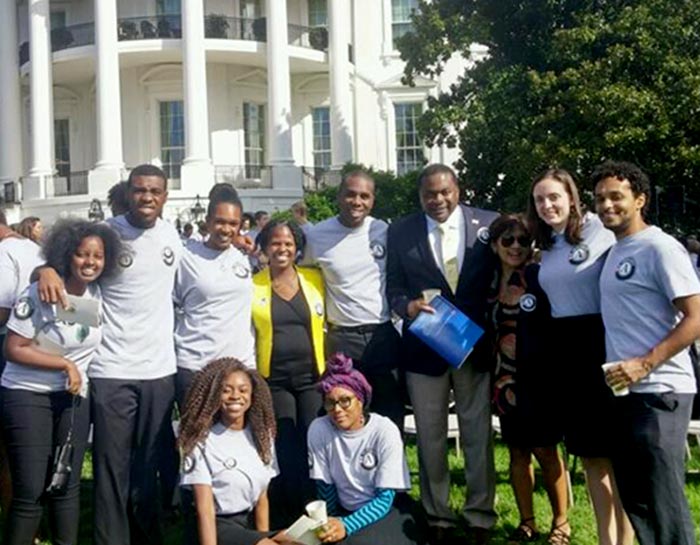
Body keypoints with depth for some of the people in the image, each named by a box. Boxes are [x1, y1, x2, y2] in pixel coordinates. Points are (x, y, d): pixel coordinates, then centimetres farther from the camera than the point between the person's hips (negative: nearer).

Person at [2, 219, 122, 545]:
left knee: (67, 486, 10)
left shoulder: (99, 294, 1)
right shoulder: (40, 294, -15)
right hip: (27, 396, -5)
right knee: (30, 492, -6)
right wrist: (65, 364, -17)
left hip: (73, 397, 5)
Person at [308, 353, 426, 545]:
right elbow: (325, 489, 0)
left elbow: (385, 498, -19)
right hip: (345, 511, 3)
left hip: (387, 511, -2)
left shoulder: (385, 431, -19)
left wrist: (347, 525, -32)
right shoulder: (318, 430, -12)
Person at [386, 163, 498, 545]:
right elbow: (393, 286, 5)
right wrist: (407, 306, -17)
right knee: (430, 439, 9)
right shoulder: (401, 231, 2)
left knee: (478, 436, 8)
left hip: (476, 346, -1)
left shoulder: (488, 224, -1)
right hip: (424, 347, 1)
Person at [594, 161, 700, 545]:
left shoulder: (660, 248, -11)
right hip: (624, 392, 9)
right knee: (633, 495, 15)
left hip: (658, 392, -9)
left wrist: (645, 364, -21)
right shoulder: (615, 251, 15)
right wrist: (620, 368, 11)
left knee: (663, 500, -6)